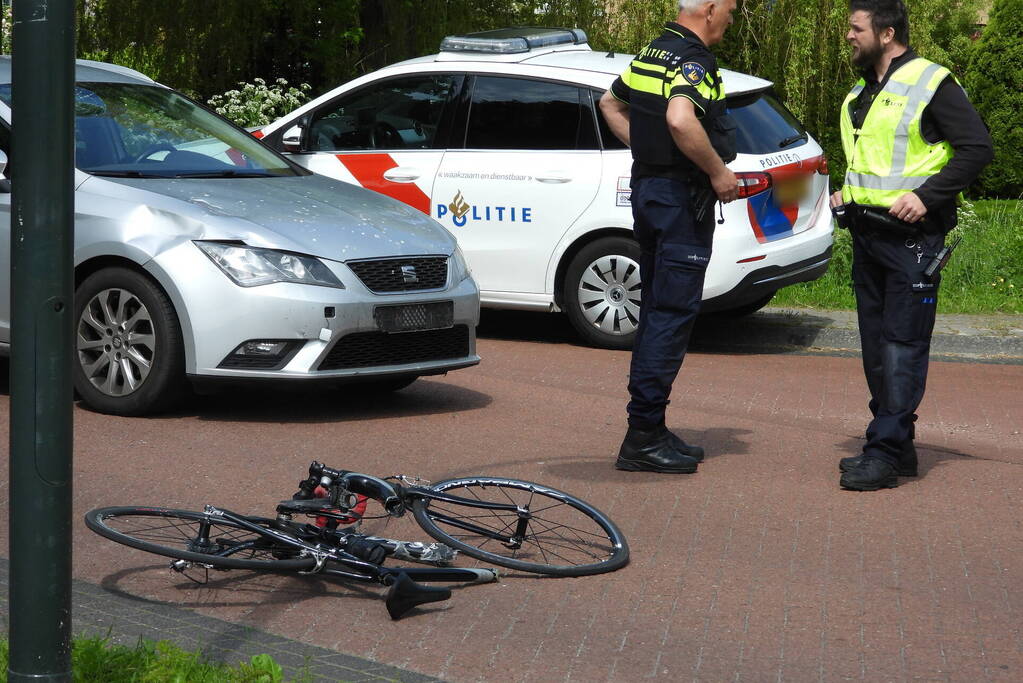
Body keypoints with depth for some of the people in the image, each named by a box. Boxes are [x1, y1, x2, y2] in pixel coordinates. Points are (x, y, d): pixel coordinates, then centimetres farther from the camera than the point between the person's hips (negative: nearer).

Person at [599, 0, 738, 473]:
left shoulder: (652, 54, 12)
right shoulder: (693, 61, -17)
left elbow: (611, 104, 27)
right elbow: (680, 119, -35)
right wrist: (719, 171, -23)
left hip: (648, 187, 10)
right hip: (681, 197, -10)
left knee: (657, 312, 14)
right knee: (672, 316, -6)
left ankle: (650, 431, 19)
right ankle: (643, 438, -6)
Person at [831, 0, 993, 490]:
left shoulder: (931, 83, -9)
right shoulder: (861, 93, 17)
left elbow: (977, 146, -13)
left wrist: (926, 195, -20)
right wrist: (848, 194, 13)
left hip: (911, 235, -9)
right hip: (867, 232, 9)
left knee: (903, 346, -8)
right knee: (876, 345, 10)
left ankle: (886, 452, -10)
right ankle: (898, 445, 18)